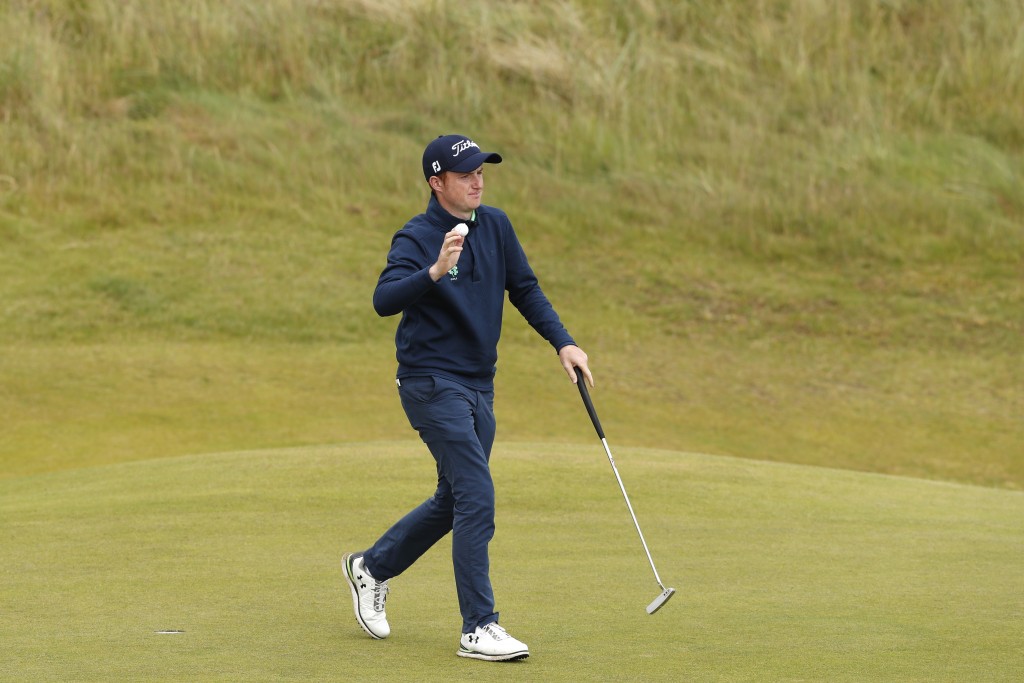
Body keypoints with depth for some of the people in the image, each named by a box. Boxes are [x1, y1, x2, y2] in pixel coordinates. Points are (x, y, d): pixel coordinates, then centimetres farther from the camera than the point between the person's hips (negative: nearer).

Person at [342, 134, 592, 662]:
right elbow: (384, 300, -29)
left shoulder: (495, 226, 6)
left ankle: (372, 567, 38)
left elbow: (524, 289, 15)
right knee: (476, 495, -15)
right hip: (431, 383, -8)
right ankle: (478, 629, -12)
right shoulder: (416, 238, -14)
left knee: (454, 502, 17)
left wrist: (563, 343, 3)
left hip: (479, 385, 8)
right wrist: (434, 272, -44)